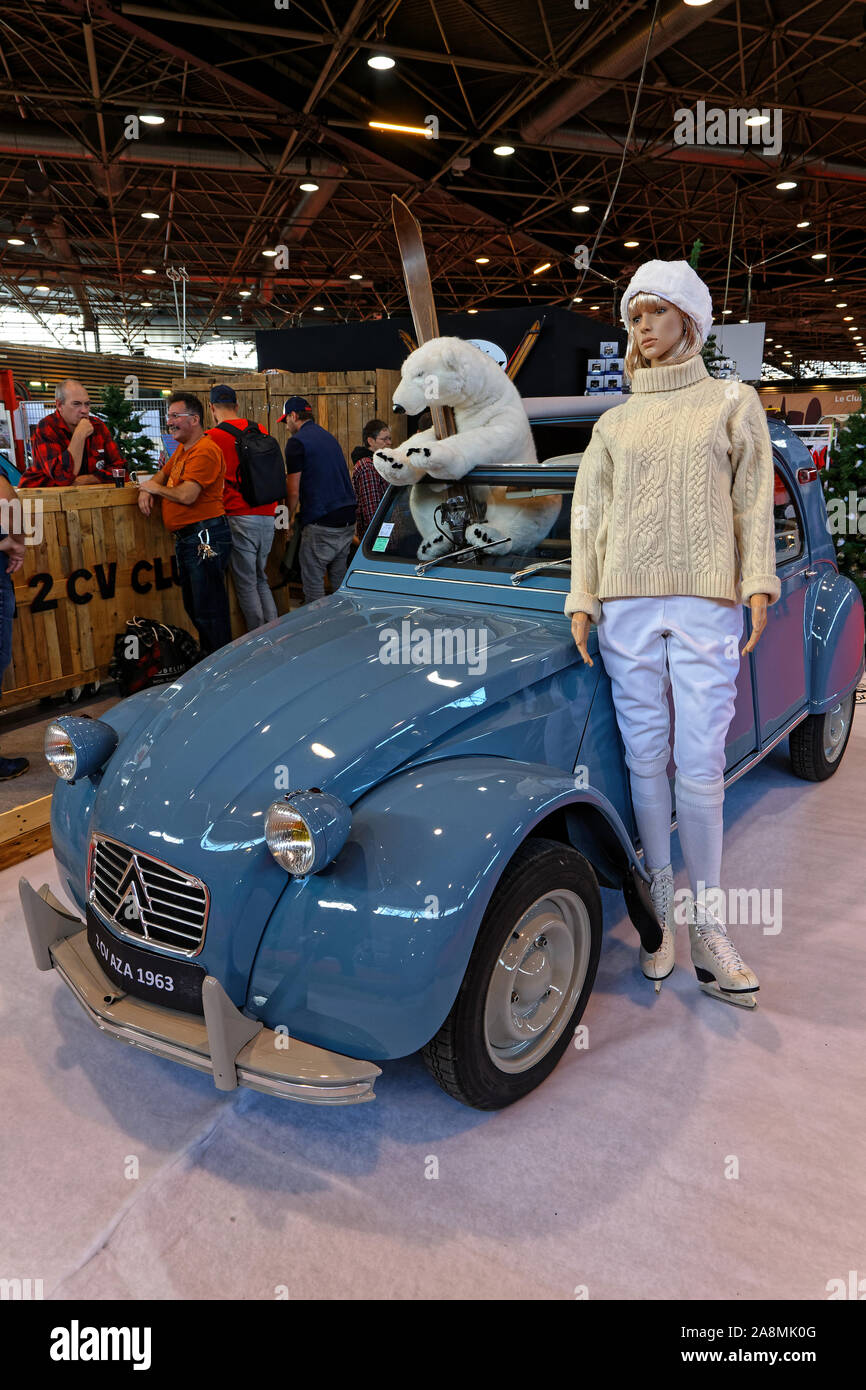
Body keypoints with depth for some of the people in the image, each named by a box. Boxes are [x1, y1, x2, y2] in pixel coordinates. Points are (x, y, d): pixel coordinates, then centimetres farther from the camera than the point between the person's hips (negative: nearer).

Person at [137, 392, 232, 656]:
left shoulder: (205, 451, -16)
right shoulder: (183, 449, 17)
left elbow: (187, 495, -24)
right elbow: (163, 474, 31)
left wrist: (155, 488, -6)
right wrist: (146, 490, 8)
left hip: (205, 536, -11)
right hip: (186, 538, 11)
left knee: (208, 610, -6)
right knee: (193, 606, 18)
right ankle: (205, 655, 29)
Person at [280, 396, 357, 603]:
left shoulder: (296, 442, -6)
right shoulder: (328, 436, 19)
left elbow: (294, 491, -9)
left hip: (321, 524, -8)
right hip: (347, 519, 8)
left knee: (313, 581, -1)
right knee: (339, 579, 15)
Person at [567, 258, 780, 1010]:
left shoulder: (733, 403, 11)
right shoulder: (615, 423, 15)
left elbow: (754, 502, 5)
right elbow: (587, 515, 10)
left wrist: (758, 585, -6)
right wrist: (582, 601, 1)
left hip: (705, 604, -2)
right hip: (626, 605, 2)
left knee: (700, 765, -5)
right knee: (646, 760, 3)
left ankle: (708, 927, 5)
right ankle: (660, 912, 14)